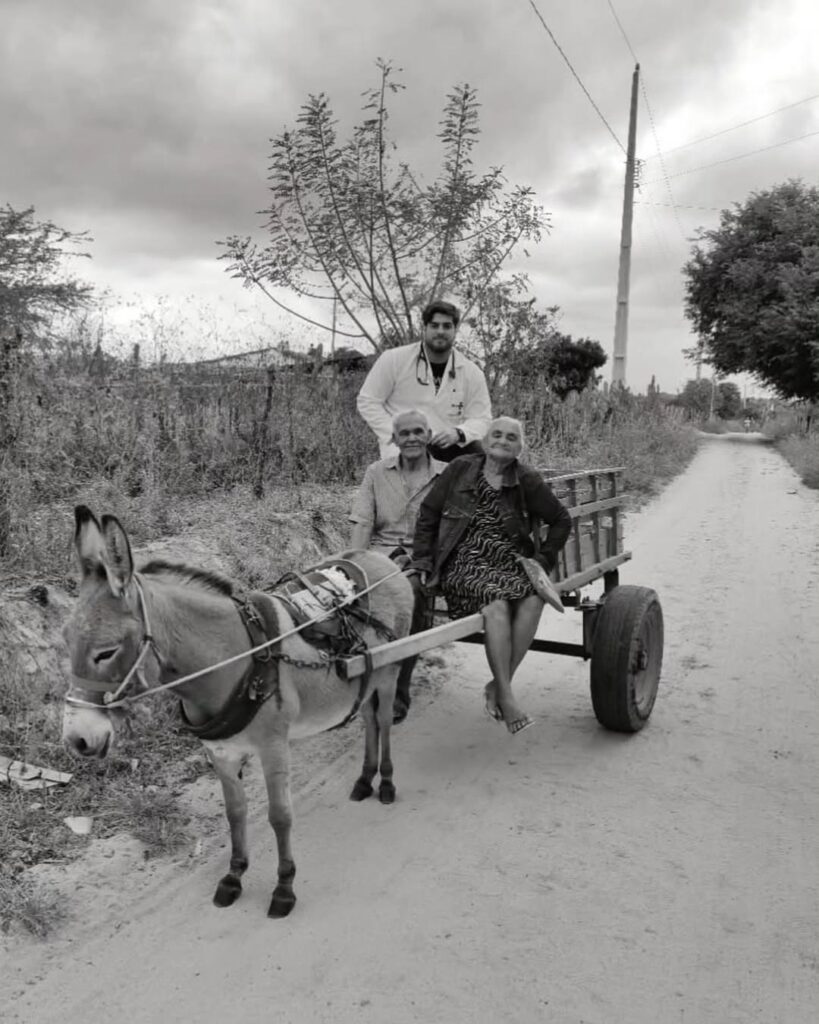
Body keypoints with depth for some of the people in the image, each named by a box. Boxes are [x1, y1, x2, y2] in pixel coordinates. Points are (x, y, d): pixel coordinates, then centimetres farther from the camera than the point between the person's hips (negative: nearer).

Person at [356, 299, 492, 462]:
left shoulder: (471, 372, 6)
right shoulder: (393, 360, -1)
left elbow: (481, 419, 6)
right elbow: (367, 402, 1)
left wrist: (458, 433, -17)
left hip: (446, 447, 4)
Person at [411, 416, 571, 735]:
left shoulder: (528, 481, 7)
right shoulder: (460, 470, 6)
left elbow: (561, 521, 16)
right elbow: (428, 514, 10)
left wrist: (543, 560, 7)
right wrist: (424, 561, 5)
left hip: (512, 564, 2)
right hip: (465, 565, -2)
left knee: (533, 599, -31)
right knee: (497, 603, -33)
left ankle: (498, 685, -18)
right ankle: (506, 697, -25)